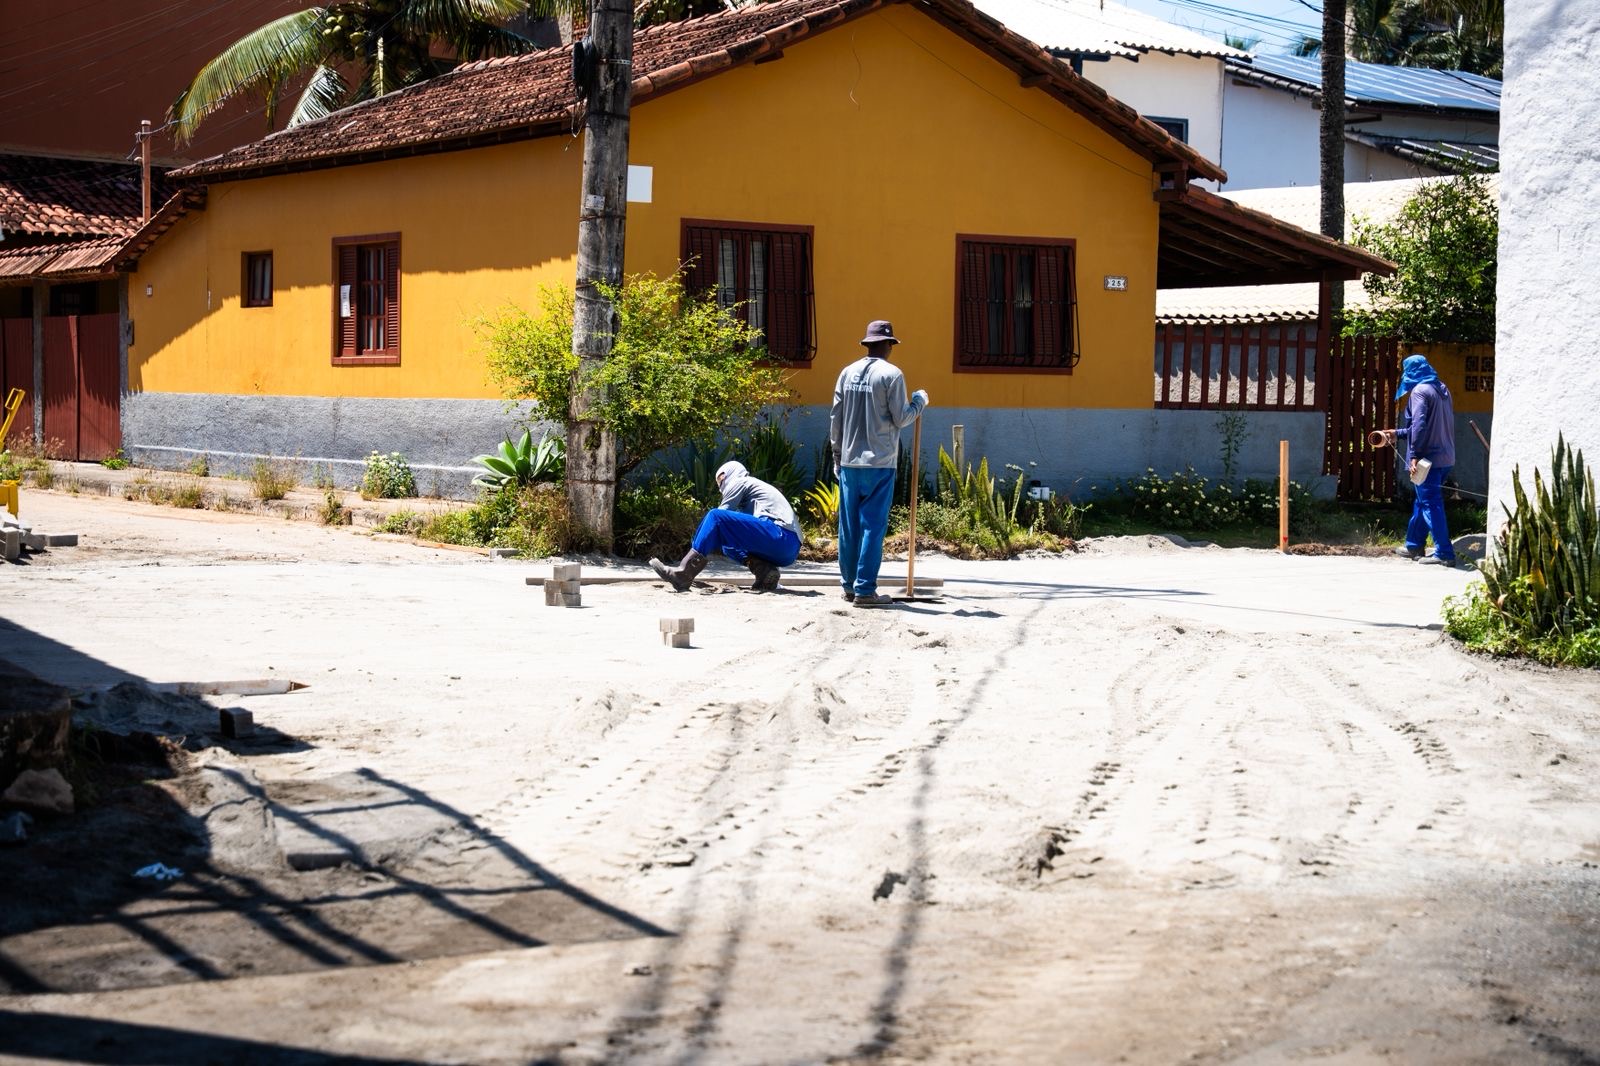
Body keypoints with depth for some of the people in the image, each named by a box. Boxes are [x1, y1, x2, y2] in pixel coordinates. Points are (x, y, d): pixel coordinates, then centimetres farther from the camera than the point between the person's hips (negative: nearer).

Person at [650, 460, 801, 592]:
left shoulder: (740, 482, 11)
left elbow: (718, 517, 3)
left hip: (781, 537, -9)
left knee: (715, 516, -12)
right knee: (726, 540, 22)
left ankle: (683, 575, -21)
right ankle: (764, 569, -4)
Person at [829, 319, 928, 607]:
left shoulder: (847, 373, 7)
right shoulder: (891, 374, -9)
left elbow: (835, 419, 9)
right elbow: (901, 418, -8)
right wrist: (920, 401, 10)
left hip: (850, 462, 5)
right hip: (879, 463, -5)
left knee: (849, 526, 11)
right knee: (873, 526, -3)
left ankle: (849, 585, 18)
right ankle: (865, 590, -5)